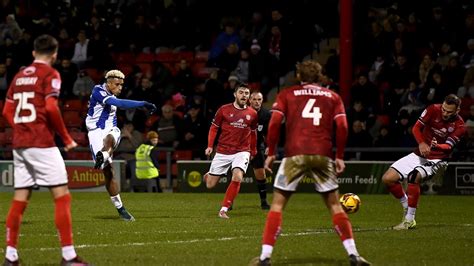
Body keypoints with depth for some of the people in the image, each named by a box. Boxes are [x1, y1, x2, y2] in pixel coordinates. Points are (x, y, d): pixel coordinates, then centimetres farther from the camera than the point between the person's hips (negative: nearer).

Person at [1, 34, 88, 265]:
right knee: (62, 196, -5)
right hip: (42, 144, -7)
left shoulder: (20, 75, 16)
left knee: (20, 199, 9)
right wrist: (67, 138, -8)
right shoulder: (50, 74, -5)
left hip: (19, 143, 7)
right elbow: (51, 108, -16)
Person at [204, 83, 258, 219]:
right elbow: (214, 128, 5)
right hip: (222, 152, -1)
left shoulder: (252, 113, 4)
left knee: (237, 177, -26)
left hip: (242, 151, 1)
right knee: (210, 185, 1)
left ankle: (224, 210, -14)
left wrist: (253, 151, 23)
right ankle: (208, 175, 41)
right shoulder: (224, 110, -2)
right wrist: (210, 146, -6)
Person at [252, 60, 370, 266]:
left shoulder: (286, 94, 14)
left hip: (294, 155, -1)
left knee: (277, 204, 6)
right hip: (322, 156, 1)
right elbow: (342, 127, 4)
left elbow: (274, 123, 0)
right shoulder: (332, 97, 18)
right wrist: (340, 156, 9)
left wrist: (271, 153, 6)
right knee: (334, 205, 12)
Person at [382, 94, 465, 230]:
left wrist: (437, 146, -45)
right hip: (420, 155, 5)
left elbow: (448, 146, -22)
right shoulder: (433, 110, -8)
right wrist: (421, 143, -27)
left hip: (437, 159, -4)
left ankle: (409, 220, -24)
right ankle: (406, 205, 17)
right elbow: (416, 127, -8)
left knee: (415, 176, -34)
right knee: (387, 178, -7)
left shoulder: (459, 126, -13)